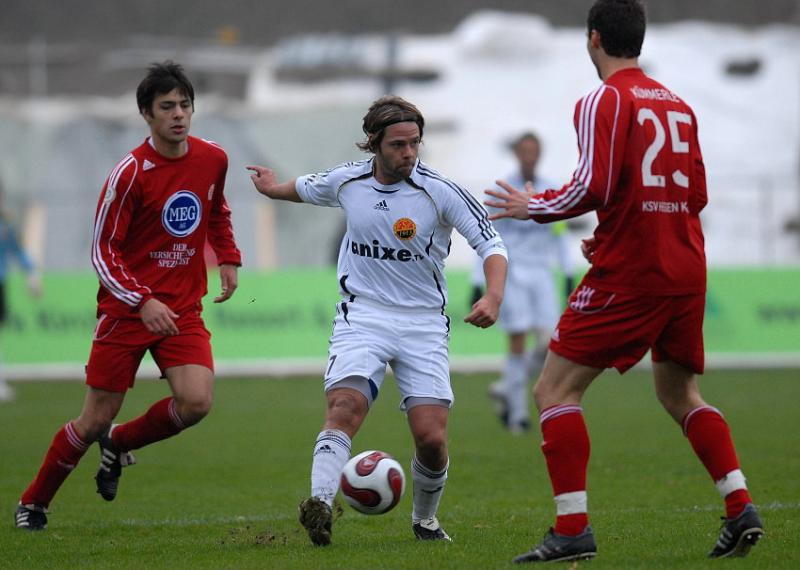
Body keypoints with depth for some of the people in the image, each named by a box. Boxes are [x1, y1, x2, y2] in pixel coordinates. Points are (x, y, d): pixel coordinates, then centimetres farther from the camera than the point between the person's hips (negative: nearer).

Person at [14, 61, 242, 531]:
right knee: (96, 420, -1)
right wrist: (143, 302, -24)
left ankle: (120, 444, 12)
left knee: (196, 402, -18)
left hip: (183, 310, 4)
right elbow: (103, 252, -12)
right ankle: (34, 503, 21)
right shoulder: (130, 173, -14)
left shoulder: (213, 160, 1)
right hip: (125, 310, -4)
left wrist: (229, 259, 11)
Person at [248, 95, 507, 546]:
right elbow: (307, 188, 24)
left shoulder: (439, 190, -10)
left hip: (424, 323, -1)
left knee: (432, 437, -9)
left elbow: (490, 244, -10)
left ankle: (425, 519, 18)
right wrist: (274, 189, 41)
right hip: (362, 317, 1)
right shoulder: (346, 182, -1)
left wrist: (494, 296, -27)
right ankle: (321, 503, -40)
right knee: (344, 407, -26)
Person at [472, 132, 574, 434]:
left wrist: (568, 274, 7)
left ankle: (506, 389, 13)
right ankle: (518, 413, 1)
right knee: (518, 340, -9)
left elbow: (560, 235, 15)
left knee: (549, 341, -9)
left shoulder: (551, 192, 9)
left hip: (541, 273, 3)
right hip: (511, 272, -3)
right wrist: (478, 283, -3)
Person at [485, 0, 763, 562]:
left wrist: (532, 206, -2)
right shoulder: (677, 104, 14)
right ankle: (741, 509, 7)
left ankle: (573, 529, -9)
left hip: (627, 274, -7)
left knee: (554, 390, -1)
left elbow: (594, 187, -18)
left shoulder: (605, 100, -8)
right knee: (680, 394, 21)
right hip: (686, 270, 7)